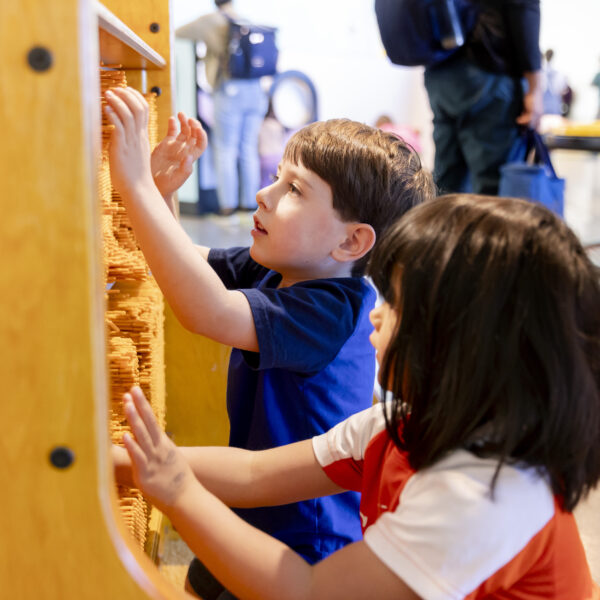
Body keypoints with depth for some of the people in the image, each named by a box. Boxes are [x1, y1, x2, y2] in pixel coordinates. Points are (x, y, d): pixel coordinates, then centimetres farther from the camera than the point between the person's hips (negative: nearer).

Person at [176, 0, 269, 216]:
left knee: (226, 151, 2)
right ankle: (250, 202, 11)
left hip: (230, 91, -4)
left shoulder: (213, 21, -1)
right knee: (249, 150, 8)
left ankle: (228, 205, 1)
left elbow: (179, 33, 6)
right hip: (255, 91, 4)